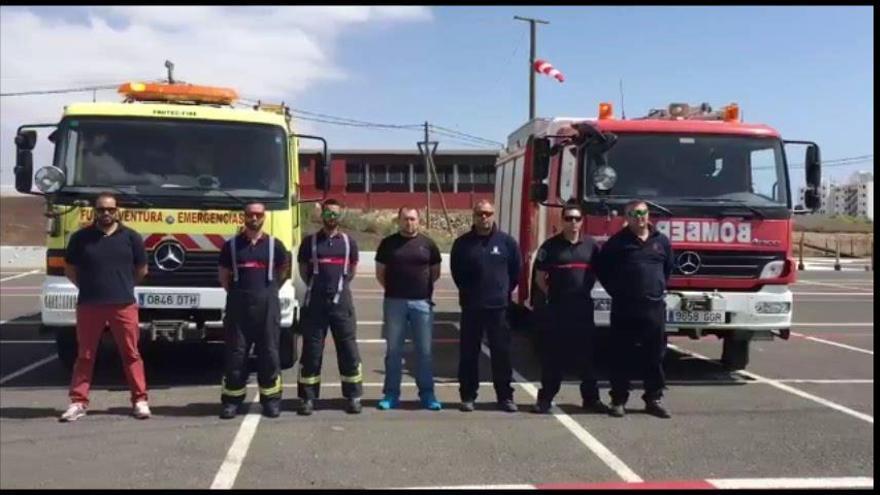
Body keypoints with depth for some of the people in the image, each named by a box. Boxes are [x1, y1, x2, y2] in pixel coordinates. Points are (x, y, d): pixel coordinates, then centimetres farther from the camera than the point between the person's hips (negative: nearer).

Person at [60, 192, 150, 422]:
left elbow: (142, 270, 12)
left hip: (124, 305, -1)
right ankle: (78, 402, 14)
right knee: (85, 355, 7)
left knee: (131, 354, 3)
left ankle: (140, 400, 9)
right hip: (88, 305, 1)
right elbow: (70, 269, 13)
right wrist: (90, 287, 10)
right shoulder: (80, 237, 3)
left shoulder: (130, 237, 3)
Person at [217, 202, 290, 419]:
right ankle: (232, 400, 8)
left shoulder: (275, 245, 4)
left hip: (267, 306, 0)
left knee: (269, 354, 3)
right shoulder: (231, 245, 5)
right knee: (235, 355, 1)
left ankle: (271, 399, 10)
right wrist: (236, 294, 9)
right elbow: (223, 275, 14)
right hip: (238, 307, 0)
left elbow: (283, 271, 17)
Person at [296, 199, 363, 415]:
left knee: (349, 349, 1)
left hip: (341, 301, 1)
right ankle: (307, 398, 10)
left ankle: (353, 397, 9)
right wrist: (316, 286, 10)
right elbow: (303, 270, 12)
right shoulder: (310, 242, 5)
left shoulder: (348, 242, 9)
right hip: (315, 302, -1)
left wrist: (339, 284, 12)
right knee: (311, 350, 3)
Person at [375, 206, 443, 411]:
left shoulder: (428, 244, 5)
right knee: (393, 350, 6)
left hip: (422, 302, 1)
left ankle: (427, 393, 14)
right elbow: (380, 273, 9)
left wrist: (422, 287, 7)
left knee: (424, 350, 5)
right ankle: (391, 394, 13)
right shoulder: (388, 243, 3)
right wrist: (394, 288, 5)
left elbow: (435, 272, 12)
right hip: (394, 302, 0)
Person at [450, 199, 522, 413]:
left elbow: (515, 269, 11)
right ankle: (468, 396, 13)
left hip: (499, 306, 0)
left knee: (501, 353, 4)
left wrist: (504, 291, 11)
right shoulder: (462, 243, 2)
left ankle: (505, 396, 12)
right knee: (469, 353, 5)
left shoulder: (506, 241, 2)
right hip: (471, 307, 0)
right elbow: (456, 272, 12)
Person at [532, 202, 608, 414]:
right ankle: (545, 397, 9)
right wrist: (553, 294, 2)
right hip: (557, 308, -2)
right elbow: (540, 277, 1)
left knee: (586, 353, 7)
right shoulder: (550, 245, -3)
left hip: (584, 307, 3)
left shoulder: (591, 245, 5)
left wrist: (585, 290, 10)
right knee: (553, 355, 2)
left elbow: (596, 273, 17)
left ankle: (591, 398, 15)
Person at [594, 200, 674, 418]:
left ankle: (653, 399, 17)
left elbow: (668, 268, 22)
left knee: (654, 356, 7)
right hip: (624, 309, -2)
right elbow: (602, 269, 6)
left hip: (655, 308, 3)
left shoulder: (661, 241, 10)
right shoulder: (617, 242, 1)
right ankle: (618, 400, 9)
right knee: (621, 356, 2)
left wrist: (660, 288, 14)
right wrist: (616, 291, 3)